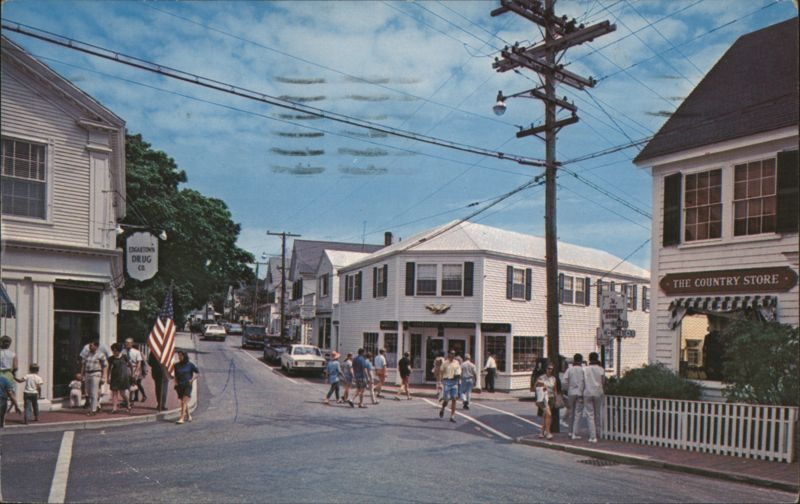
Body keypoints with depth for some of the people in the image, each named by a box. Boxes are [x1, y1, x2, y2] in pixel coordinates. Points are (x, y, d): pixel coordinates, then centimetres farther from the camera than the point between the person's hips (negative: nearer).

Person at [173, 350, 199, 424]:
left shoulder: (190, 364, -3)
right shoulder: (177, 365, 6)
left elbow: (198, 373, 3)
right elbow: (176, 376, 19)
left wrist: (192, 380, -8)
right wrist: (176, 382, 2)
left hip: (188, 385, -4)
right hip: (180, 386, 4)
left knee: (184, 402, -15)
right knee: (183, 402, 13)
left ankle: (181, 418, -19)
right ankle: (188, 416, 33)